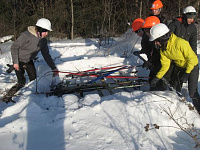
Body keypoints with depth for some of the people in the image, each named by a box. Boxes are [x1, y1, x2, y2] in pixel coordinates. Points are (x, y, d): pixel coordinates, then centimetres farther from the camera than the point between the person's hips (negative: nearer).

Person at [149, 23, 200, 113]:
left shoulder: (180, 43, -34)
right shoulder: (163, 49, -10)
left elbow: (192, 58, -25)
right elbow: (165, 65, -3)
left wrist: (186, 74, -26)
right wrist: (157, 78, -10)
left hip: (191, 67, -7)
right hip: (180, 68, 7)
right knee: (176, 88, 11)